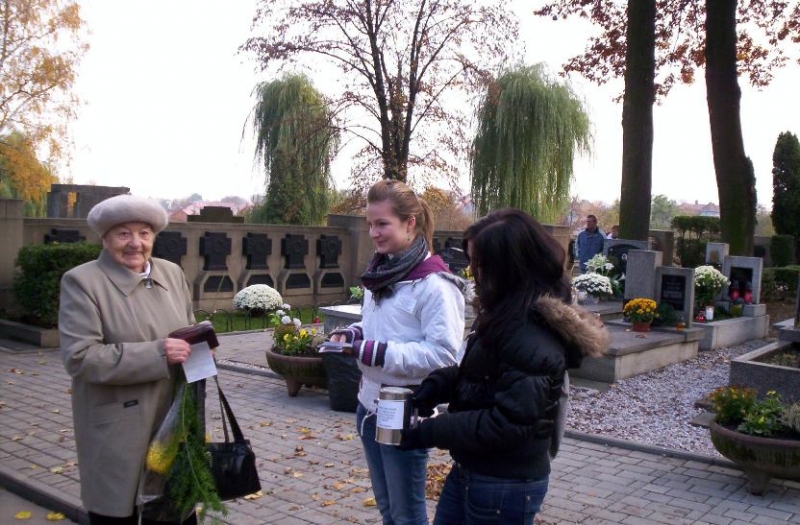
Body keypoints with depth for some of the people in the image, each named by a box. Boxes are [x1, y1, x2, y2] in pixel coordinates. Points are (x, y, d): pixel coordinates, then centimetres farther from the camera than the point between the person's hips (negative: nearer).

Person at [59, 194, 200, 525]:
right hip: (116, 435, -5)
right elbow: (80, 357, -19)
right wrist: (157, 353, -24)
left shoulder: (172, 273, 8)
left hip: (172, 424, 5)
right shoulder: (82, 282, -10)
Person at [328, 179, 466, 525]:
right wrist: (352, 334, -1)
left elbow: (443, 353, -25)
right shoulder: (380, 272, 7)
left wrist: (379, 353, -28)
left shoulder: (433, 284, -20)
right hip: (370, 403, 8)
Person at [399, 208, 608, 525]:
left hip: (506, 484, -9)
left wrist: (431, 432, -20)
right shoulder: (508, 313, 4)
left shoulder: (534, 336, -26)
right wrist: (438, 384, -2)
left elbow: (509, 423, -27)